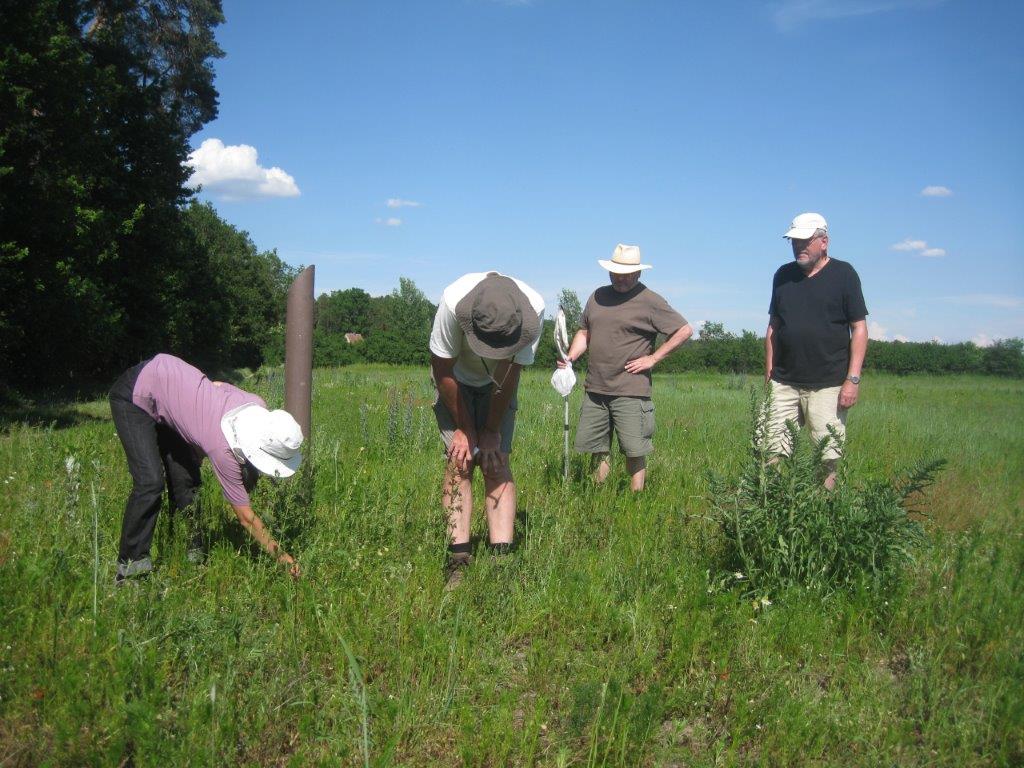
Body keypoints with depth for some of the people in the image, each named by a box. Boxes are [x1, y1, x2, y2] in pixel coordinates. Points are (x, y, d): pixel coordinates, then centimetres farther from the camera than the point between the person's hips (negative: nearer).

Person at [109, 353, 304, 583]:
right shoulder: (223, 449, -34)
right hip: (134, 397, -8)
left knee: (185, 480, 3)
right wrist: (281, 555, -21)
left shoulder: (257, 407, -17)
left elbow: (217, 385, 5)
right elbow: (246, 517, -25)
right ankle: (131, 566, -8)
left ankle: (188, 556, 10)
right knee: (150, 482, -18)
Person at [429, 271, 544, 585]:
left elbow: (511, 372, -18)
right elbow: (443, 370, -21)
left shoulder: (533, 310, -33)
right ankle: (458, 560, -11)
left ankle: (502, 556, -8)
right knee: (459, 461, -13)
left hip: (498, 384, 1)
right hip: (455, 381, -1)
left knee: (497, 463, -10)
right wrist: (464, 428, -13)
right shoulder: (454, 302, -37)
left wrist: (492, 431, -12)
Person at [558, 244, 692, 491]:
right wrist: (570, 357, 2)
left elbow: (685, 330, -4)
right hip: (594, 389, 6)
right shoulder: (598, 296, 13)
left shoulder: (650, 302, -4)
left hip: (630, 392, -5)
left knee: (634, 452, -2)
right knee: (595, 448, 9)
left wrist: (653, 358, -8)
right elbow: (584, 332, 20)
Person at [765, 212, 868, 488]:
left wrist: (853, 379, -10)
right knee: (773, 455, 0)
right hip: (784, 383, 4)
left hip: (828, 385, -4)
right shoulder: (783, 275, 12)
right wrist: (769, 374, 10)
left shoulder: (843, 274, -1)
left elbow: (859, 329, -3)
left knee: (828, 459, 0)